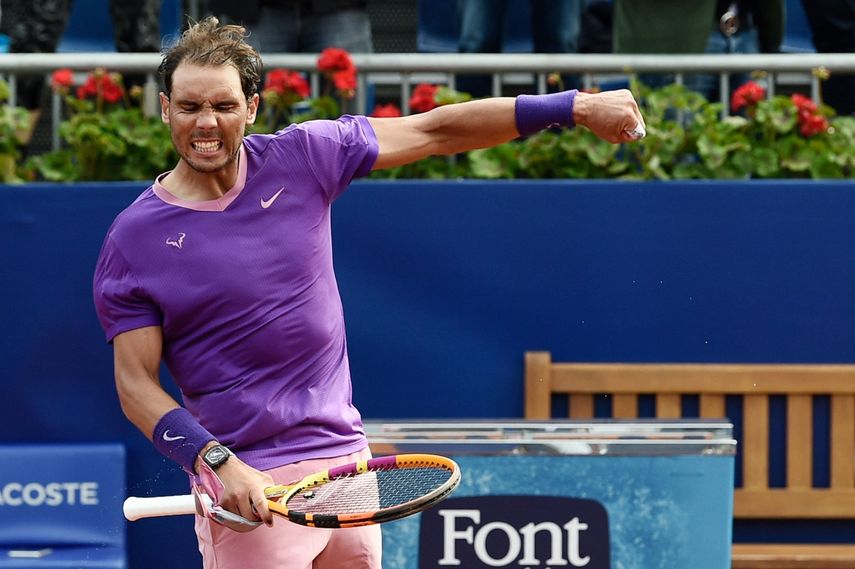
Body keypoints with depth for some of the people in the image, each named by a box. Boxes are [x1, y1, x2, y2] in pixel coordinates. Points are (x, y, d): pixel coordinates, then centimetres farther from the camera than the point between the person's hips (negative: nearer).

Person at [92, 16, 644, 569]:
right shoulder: (133, 240, -7)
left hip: (346, 459, 4)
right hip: (249, 486, -4)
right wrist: (219, 462, -22)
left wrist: (577, 106, 4)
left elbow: (434, 130, 5)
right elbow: (137, 383, -8)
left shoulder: (299, 158, 0)